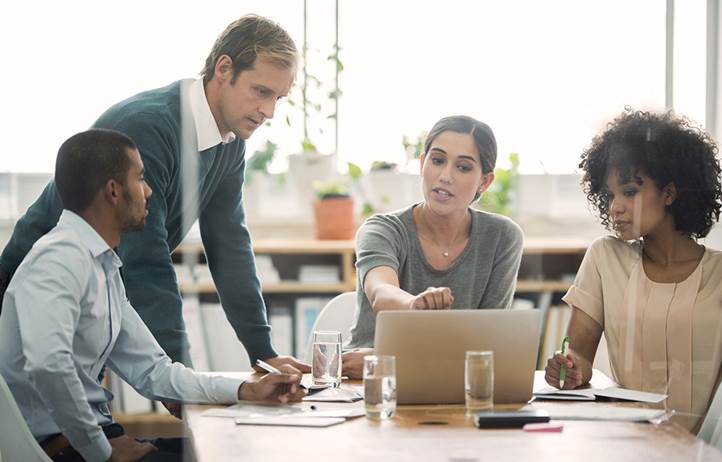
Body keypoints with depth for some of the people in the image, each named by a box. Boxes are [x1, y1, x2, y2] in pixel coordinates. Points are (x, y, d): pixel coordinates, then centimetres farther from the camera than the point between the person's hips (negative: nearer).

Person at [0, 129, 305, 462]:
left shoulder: (104, 267, 14)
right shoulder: (63, 257, -17)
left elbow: (150, 370, 15)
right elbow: (47, 364, -31)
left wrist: (248, 391, 5)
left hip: (87, 434, 9)